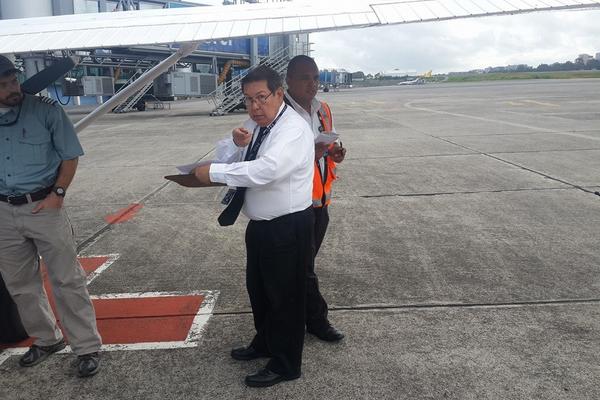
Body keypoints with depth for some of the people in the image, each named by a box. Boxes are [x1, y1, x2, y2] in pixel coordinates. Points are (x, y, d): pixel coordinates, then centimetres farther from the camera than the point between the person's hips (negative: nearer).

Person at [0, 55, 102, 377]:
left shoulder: (45, 110, -7)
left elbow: (70, 155, -2)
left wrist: (58, 193, -12)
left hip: (44, 207, -4)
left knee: (67, 281, 0)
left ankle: (87, 347, 11)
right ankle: (46, 339, 35)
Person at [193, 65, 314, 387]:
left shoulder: (294, 129, -20)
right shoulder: (255, 124, 7)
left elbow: (265, 170, -35)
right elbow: (224, 157, 10)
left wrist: (213, 173, -28)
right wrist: (236, 142, -12)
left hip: (288, 228, -9)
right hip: (260, 225, 9)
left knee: (284, 295, 6)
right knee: (258, 288, 23)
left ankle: (285, 365, 26)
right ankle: (264, 343, 47)